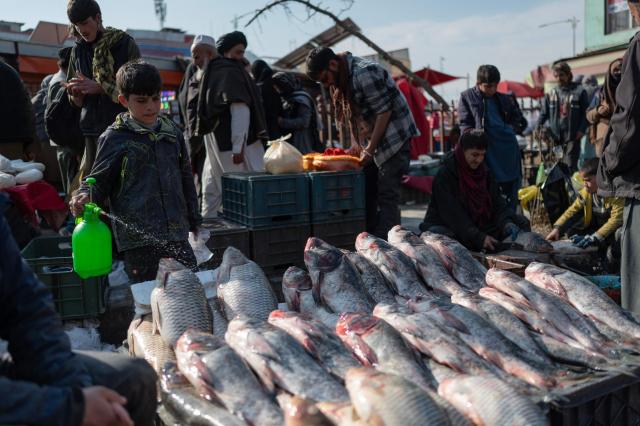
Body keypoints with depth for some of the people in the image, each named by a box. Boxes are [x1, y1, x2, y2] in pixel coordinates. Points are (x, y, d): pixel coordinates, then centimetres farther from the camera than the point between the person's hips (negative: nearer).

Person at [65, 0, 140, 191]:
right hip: (93, 128, 5)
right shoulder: (79, 50, 15)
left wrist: (99, 87, -14)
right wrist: (76, 94, -4)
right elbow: (77, 101, 20)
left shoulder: (124, 43, -1)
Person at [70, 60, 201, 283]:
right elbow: (99, 180, 1)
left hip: (177, 235, 4)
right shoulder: (115, 138, -1)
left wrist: (193, 220, 21)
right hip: (138, 239, -4)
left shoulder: (173, 132, 12)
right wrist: (84, 196, -21)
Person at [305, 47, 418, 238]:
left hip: (395, 135, -10)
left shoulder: (363, 73, -20)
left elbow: (384, 111, -20)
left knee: (387, 196, -11)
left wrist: (369, 150, -18)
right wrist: (359, 146, 2)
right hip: (380, 137, 10)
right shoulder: (345, 76, 9)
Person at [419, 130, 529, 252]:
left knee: (520, 223, -9)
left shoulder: (485, 173, 6)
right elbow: (452, 214, -20)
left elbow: (497, 202, 2)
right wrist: (479, 238, -26)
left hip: (480, 227, 6)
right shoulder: (445, 175, -14)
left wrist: (507, 223, -20)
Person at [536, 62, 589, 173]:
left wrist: (582, 129, -12)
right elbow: (544, 113, 11)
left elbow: (586, 113, -2)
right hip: (555, 135, 4)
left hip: (573, 136, -3)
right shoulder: (551, 94, 11)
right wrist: (538, 126, -3)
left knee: (570, 165, -6)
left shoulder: (579, 91, 1)